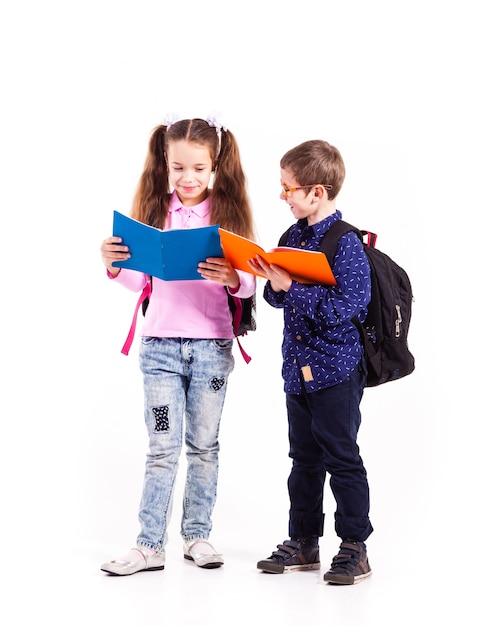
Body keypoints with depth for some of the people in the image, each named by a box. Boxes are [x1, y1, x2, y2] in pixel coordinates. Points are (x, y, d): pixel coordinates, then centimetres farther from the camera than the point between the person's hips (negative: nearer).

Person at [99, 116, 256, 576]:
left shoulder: (228, 212, -2)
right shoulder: (154, 212, 2)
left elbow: (249, 285, -7)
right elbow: (141, 280, 4)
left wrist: (232, 279, -29)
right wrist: (114, 266, -15)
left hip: (212, 344, 0)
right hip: (161, 343, 0)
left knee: (203, 445, 10)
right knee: (163, 447, 0)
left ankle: (197, 536, 21)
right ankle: (149, 546, 4)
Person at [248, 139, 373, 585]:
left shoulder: (346, 244, -15)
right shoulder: (294, 236, 8)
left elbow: (343, 308, -23)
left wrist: (289, 286, -24)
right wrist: (274, 286, -6)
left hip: (336, 369, -7)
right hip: (297, 367, 8)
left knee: (342, 458, 0)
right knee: (304, 459, 14)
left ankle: (354, 548, 11)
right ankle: (303, 541, 24)